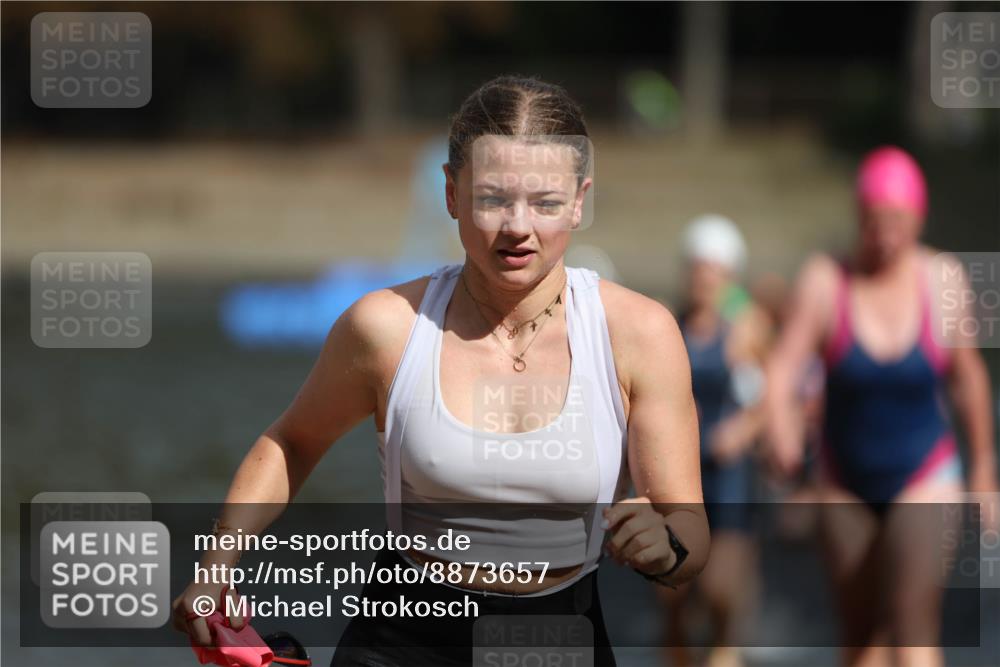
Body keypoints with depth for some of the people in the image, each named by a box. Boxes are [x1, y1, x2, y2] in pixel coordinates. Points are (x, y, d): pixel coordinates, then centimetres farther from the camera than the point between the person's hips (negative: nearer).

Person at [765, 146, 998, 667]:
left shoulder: (941, 282, -10)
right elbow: (782, 368, -23)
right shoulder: (825, 282, -14)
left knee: (912, 624, -17)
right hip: (847, 486, 2)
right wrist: (781, 434, -43)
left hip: (923, 481, -2)